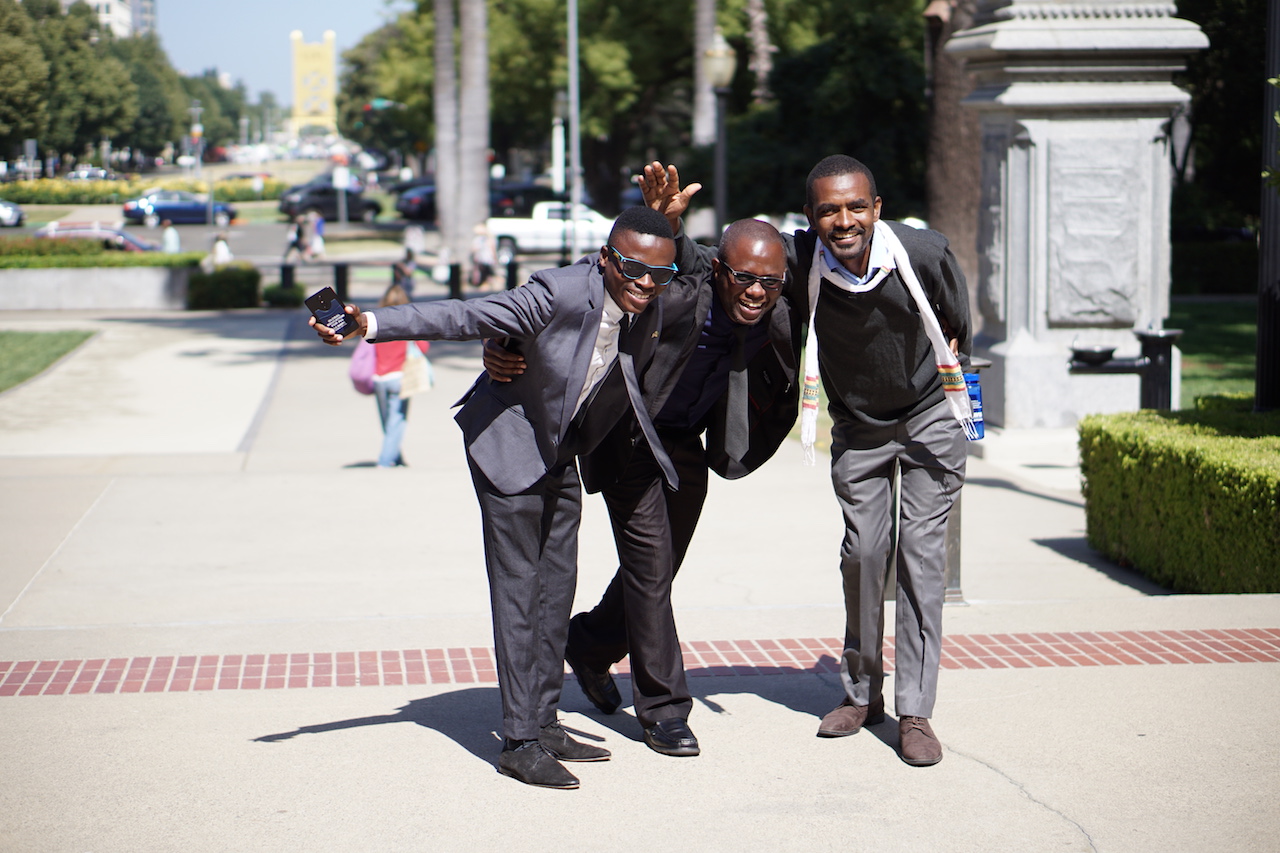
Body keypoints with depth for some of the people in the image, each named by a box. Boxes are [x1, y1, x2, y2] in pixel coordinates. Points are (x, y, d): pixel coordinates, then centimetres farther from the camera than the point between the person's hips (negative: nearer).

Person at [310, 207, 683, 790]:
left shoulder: (650, 310, -9)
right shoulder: (560, 293, -29)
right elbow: (462, 317, -32)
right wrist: (369, 324, -40)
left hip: (563, 452, 7)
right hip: (509, 443, -7)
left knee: (557, 585, 10)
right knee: (517, 588, -8)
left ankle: (543, 722, 20)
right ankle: (520, 741, -5)